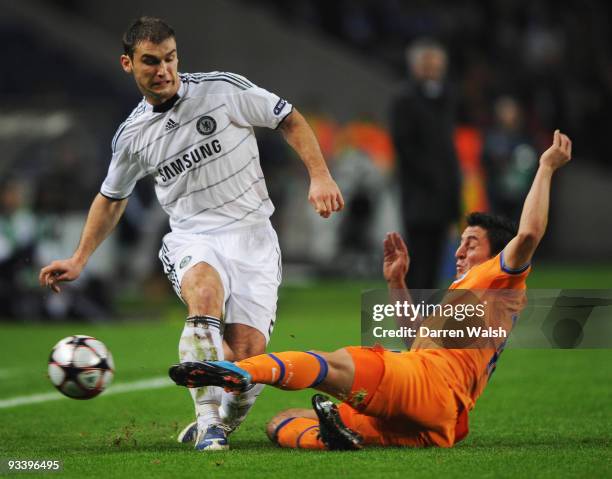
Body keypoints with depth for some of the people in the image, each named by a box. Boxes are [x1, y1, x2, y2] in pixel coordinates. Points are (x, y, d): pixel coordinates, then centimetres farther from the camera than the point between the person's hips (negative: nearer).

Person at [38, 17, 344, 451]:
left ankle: (222, 422, 15)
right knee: (204, 289, -37)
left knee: (247, 353, -17)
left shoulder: (223, 89, -4)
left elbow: (290, 120, 6)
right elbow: (112, 198, 23)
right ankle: (208, 420, -36)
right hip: (192, 240, 1)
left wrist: (320, 176, -5)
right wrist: (79, 260, 21)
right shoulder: (132, 136, 6)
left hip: (252, 239, -1)